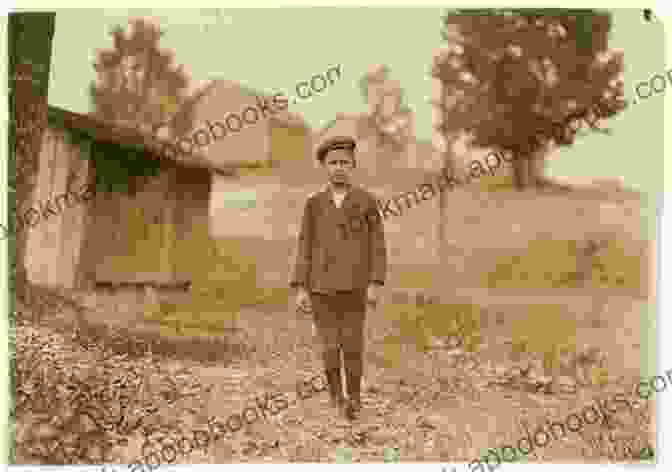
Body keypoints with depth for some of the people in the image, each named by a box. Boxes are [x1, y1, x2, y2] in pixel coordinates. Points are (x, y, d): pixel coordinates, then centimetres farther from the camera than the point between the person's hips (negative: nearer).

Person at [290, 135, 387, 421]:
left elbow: (377, 246, -2)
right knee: (330, 347, 4)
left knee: (353, 346, 1)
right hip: (321, 287, 1)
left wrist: (375, 285, -11)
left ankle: (354, 399, 22)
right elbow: (305, 248, 2)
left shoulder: (367, 201, 0)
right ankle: (336, 395, 27)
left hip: (353, 287, -1)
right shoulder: (314, 204, 4)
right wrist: (300, 289, -6)